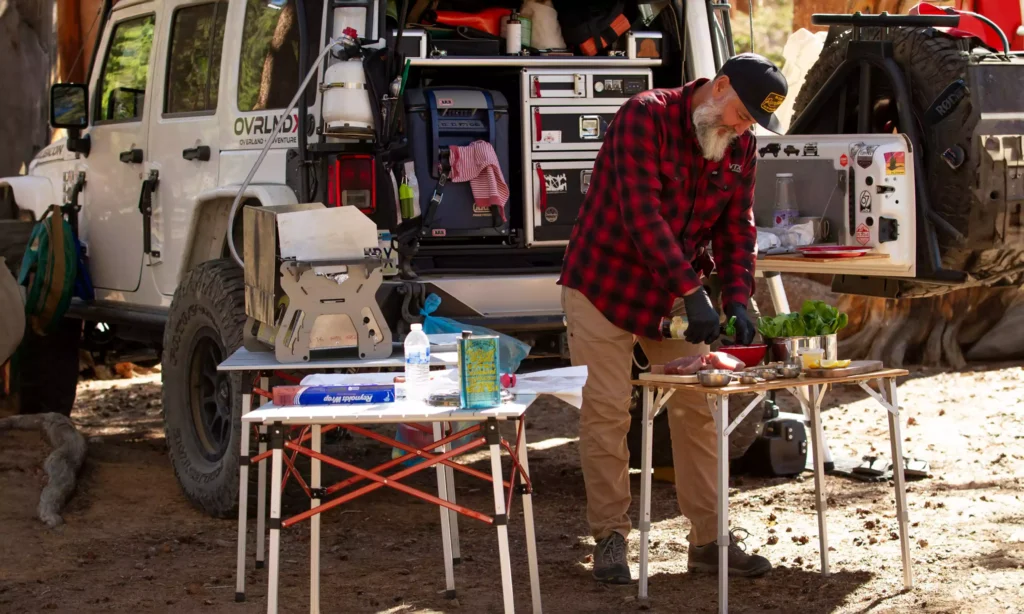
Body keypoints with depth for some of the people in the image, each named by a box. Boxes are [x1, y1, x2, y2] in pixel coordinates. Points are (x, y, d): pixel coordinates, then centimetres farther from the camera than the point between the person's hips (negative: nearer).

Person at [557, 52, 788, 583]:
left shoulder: (739, 147, 1)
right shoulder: (646, 116, -20)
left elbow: (736, 228, 5)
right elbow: (642, 213, -29)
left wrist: (737, 298, -11)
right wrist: (693, 292, -33)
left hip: (674, 297, 6)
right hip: (605, 287, -6)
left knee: (697, 411, 4)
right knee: (606, 414, -6)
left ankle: (709, 540, 10)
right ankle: (609, 539, 4)